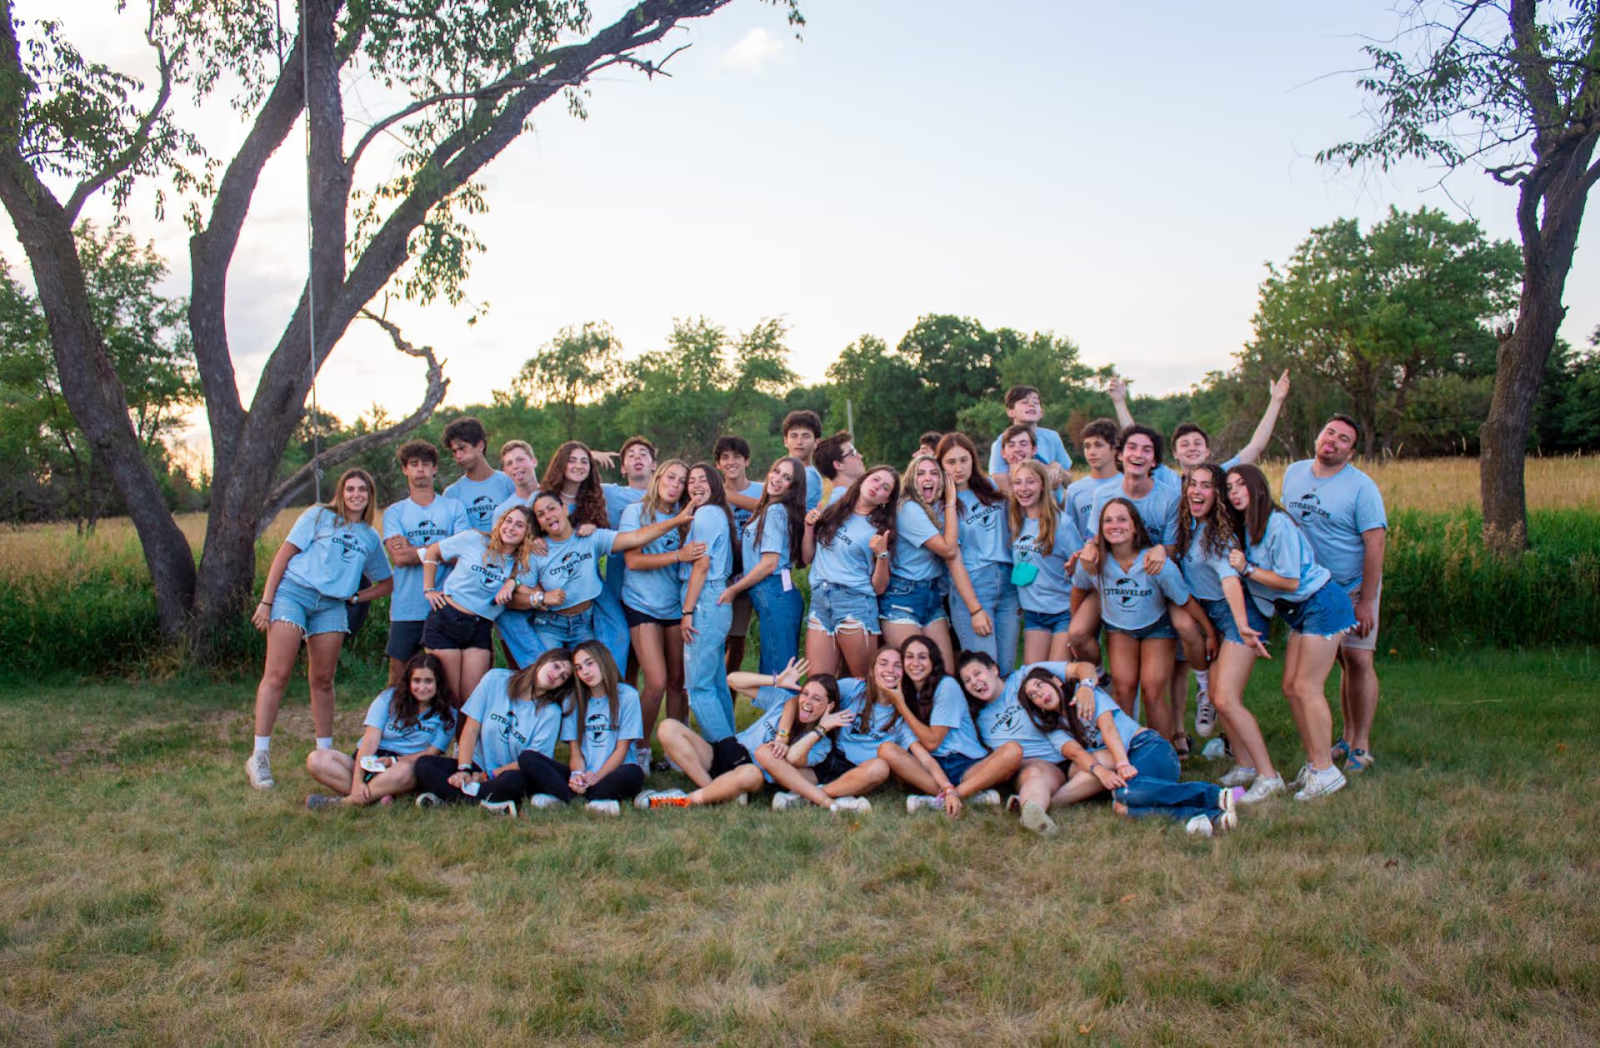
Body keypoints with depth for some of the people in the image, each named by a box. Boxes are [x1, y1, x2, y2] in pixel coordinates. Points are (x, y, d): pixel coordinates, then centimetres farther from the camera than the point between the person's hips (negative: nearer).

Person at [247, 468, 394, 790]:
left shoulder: (370, 537, 17)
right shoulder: (319, 516, 6)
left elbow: (386, 583, 25)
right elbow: (284, 554, 0)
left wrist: (355, 596, 8)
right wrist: (266, 601, -8)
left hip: (331, 606, 4)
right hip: (293, 592, -4)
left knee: (322, 681, 6)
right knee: (277, 675, -10)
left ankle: (325, 753, 15)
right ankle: (259, 756, -7)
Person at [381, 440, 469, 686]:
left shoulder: (454, 507, 8)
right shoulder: (394, 512, 9)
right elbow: (399, 558, -6)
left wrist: (414, 550, -7)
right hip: (406, 608, 1)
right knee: (399, 675, 4)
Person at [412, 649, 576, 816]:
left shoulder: (551, 713, -8)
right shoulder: (495, 679, -3)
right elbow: (471, 728, -4)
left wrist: (486, 776, -14)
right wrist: (463, 769, -16)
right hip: (478, 765, 3)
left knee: (515, 780, -37)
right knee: (423, 763, -18)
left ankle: (448, 796, -20)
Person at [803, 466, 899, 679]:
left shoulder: (879, 530, 2)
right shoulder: (832, 513, 14)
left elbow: (879, 587, -1)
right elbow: (808, 558, 17)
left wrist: (882, 554, -15)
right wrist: (808, 527, 5)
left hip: (855, 603, -3)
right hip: (819, 600, 3)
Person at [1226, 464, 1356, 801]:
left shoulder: (1278, 524, -20)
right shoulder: (1246, 527, 7)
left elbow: (1290, 581, -19)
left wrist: (1247, 569, -16)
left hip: (1322, 606, -9)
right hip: (1301, 612, 9)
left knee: (1307, 688, -10)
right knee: (1291, 687, 6)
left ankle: (1326, 772, -4)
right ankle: (1314, 763, 13)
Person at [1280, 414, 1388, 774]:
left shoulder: (1361, 487, -13)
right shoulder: (1293, 473, 4)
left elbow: (1375, 544, -15)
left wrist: (1366, 602, -18)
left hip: (1353, 586, -4)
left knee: (1358, 659, -7)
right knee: (1341, 661, 8)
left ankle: (1361, 745, 1)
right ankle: (1347, 736, 18)